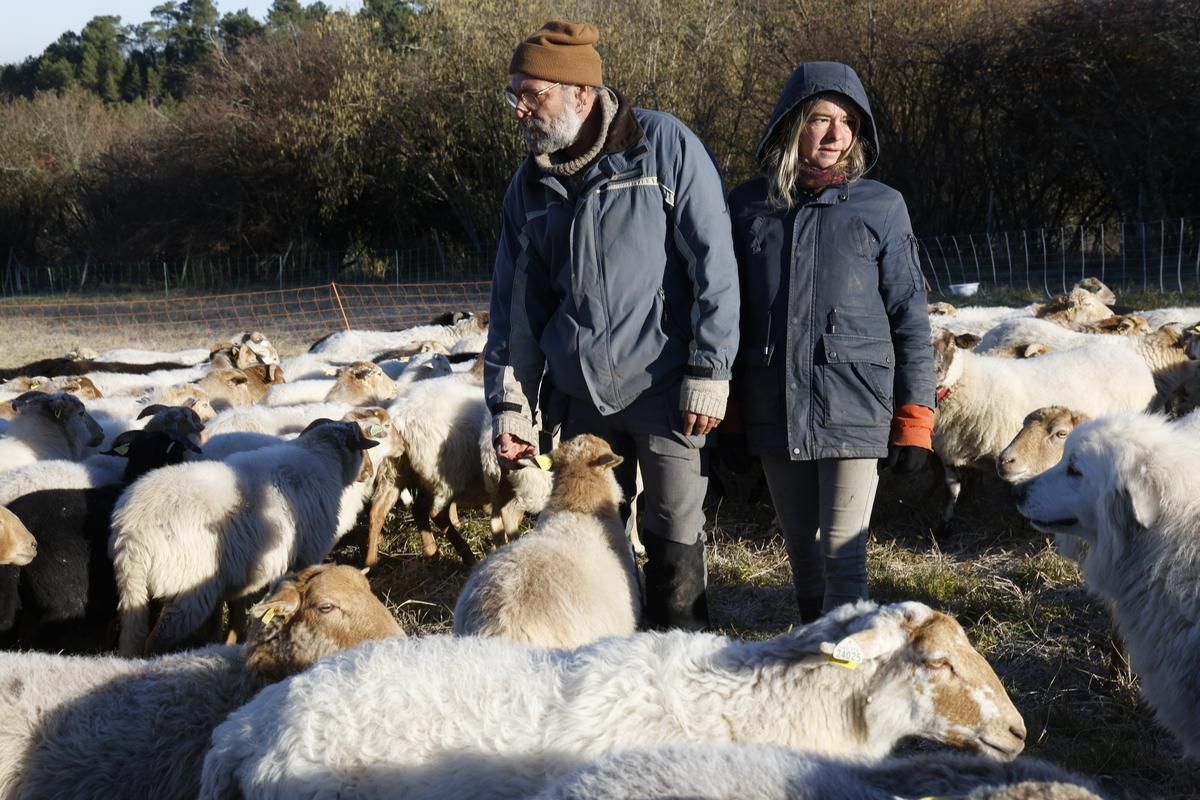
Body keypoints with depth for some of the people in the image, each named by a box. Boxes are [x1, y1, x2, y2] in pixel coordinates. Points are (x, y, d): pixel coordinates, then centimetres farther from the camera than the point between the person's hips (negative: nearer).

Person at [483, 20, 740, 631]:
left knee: (674, 539, 1)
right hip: (578, 394, 5)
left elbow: (712, 263, -10)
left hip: (662, 388, -5)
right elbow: (515, 300, 11)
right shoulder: (531, 183, 8)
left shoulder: (665, 146, -8)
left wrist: (709, 372, -13)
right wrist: (510, 402, 5)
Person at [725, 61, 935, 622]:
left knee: (842, 552, -6)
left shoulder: (881, 207, 0)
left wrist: (914, 418, -2)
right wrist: (728, 408, 14)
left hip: (854, 408, -3)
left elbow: (909, 315, 1)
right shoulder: (749, 204, 6)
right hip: (774, 409, 3)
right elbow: (730, 307, 14)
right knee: (801, 549, 13)